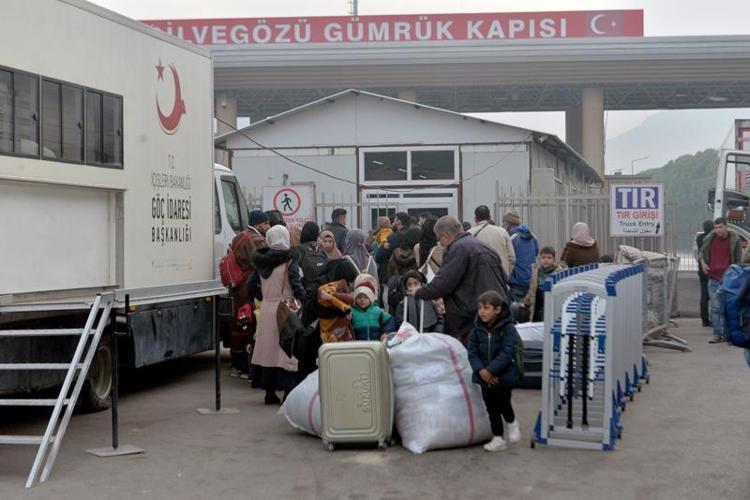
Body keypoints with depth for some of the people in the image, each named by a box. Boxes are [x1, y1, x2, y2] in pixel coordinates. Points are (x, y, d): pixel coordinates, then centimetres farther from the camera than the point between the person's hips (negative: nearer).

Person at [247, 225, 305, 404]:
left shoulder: (261, 262, 6)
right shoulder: (289, 262, -10)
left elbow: (251, 289, 10)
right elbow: (297, 286, -16)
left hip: (266, 309, 5)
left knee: (268, 349, 11)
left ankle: (269, 392, 16)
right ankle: (288, 391, -5)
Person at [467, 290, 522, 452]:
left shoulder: (508, 328, -13)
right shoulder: (477, 329, 2)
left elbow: (507, 353, -19)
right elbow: (472, 352, 0)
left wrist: (491, 370, -24)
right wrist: (481, 370, -17)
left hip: (504, 375, -5)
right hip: (485, 377, 5)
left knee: (502, 403, -4)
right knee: (491, 408, 8)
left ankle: (512, 423, 28)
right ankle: (498, 439, 16)